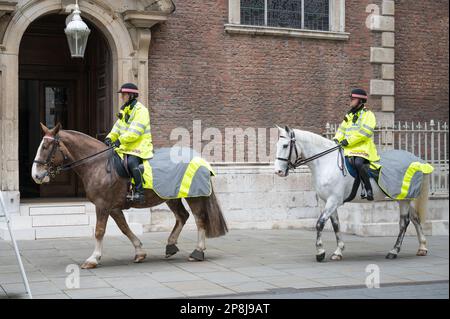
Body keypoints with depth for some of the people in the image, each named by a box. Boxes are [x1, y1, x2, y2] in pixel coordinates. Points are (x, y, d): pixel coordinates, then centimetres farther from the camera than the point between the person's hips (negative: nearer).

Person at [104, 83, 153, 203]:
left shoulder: (141, 110, -10)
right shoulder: (124, 110, 18)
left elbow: (135, 132, -21)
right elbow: (118, 127, 16)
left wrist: (121, 140, -28)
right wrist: (110, 137, -3)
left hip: (140, 146, -9)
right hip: (125, 147, 9)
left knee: (131, 162, -34)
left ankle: (139, 191, -28)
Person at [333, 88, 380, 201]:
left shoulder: (368, 114, 0)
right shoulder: (349, 115, 23)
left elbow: (365, 132, -14)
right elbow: (342, 129, 22)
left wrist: (348, 141, -20)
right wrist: (337, 139, 0)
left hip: (363, 148, -8)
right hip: (348, 149, 8)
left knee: (358, 163, -34)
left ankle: (368, 188, -19)